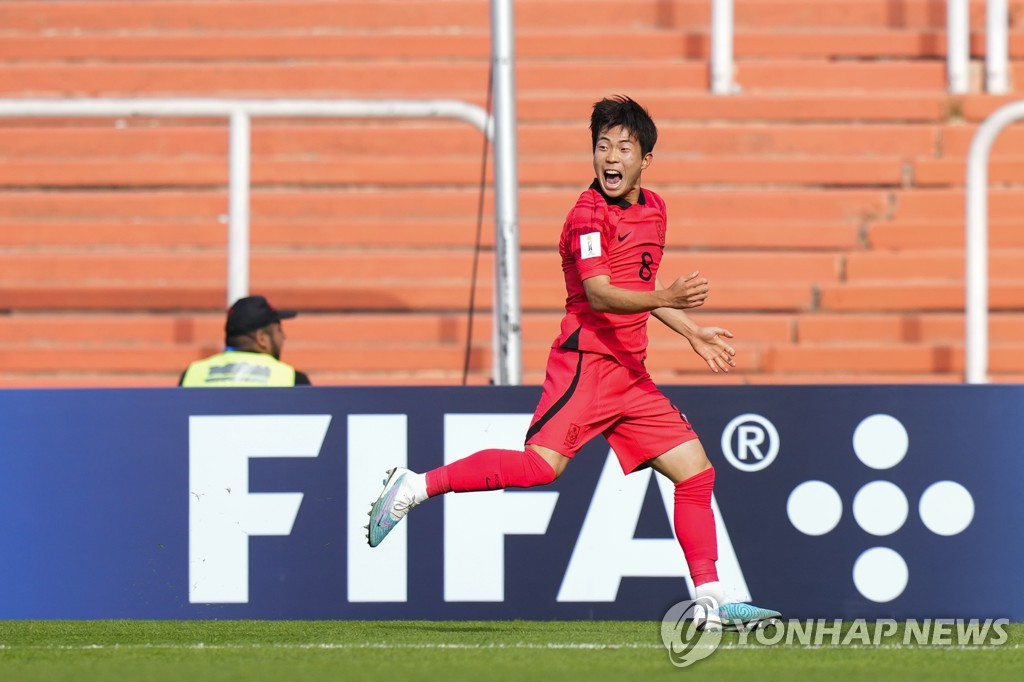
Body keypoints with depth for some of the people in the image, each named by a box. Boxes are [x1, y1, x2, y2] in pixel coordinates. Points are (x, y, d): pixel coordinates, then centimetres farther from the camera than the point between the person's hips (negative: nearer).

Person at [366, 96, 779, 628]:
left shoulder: (653, 209, 16)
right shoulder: (589, 214, -9)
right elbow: (598, 293, -23)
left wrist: (693, 333, 29)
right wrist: (665, 299, -36)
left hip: (630, 374, 8)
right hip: (587, 361, -8)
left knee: (695, 470, 4)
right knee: (543, 464, -23)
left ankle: (711, 601, 8)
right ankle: (415, 486, -11)